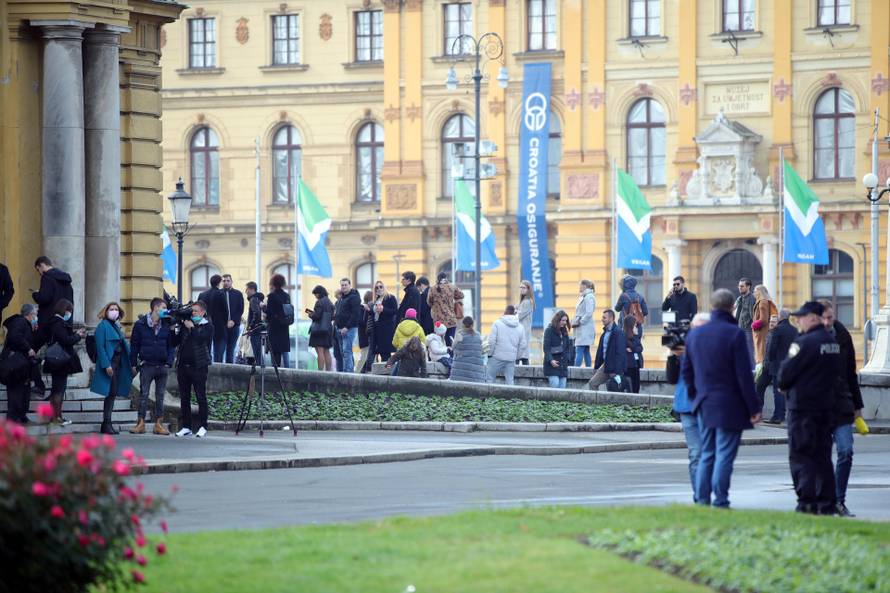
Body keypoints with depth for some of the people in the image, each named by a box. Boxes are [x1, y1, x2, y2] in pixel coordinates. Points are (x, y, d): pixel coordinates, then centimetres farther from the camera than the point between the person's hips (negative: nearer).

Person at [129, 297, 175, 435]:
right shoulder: (140, 325, 0)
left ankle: (158, 424, 9)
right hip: (147, 366, -2)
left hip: (162, 366, 2)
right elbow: (134, 345, 2)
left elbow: (171, 346, 7)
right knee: (143, 395, -1)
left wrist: (169, 363, -4)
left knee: (160, 396, 5)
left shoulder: (166, 326, 6)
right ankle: (140, 423, 1)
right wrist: (134, 363, -3)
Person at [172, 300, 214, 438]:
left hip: (198, 366, -5)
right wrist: (174, 330, -2)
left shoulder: (207, 326, 3)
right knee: (184, 397, 6)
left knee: (201, 397, -3)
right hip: (183, 364, 5)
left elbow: (201, 338, -17)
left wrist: (191, 328, -9)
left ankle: (202, 427, 1)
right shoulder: (185, 324, 15)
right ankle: (186, 427, 11)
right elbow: (175, 343, 12)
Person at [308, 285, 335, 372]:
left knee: (320, 351, -9)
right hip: (329, 328, 8)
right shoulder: (330, 303, 12)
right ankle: (328, 370, 14)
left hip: (319, 328, -8)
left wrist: (310, 315, 4)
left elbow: (317, 315, -18)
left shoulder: (319, 302, -12)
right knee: (326, 351, 14)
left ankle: (320, 370, -14)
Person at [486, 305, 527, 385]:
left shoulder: (497, 323, -6)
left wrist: (490, 353, 1)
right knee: (510, 380, 7)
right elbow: (523, 344, 9)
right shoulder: (520, 327, 7)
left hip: (497, 357, -4)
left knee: (490, 378, 4)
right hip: (511, 358, 4)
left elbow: (492, 341, -10)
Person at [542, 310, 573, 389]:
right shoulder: (549, 330, -4)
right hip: (552, 364, -6)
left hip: (563, 366, 6)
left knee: (562, 387, 2)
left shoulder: (564, 332, 16)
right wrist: (550, 360, -22)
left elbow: (568, 347, 19)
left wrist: (568, 360, 5)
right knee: (555, 384, -16)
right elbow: (546, 347, -10)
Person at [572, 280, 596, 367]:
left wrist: (579, 322, -15)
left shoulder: (589, 297, -12)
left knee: (579, 351, -13)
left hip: (585, 329, -10)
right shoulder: (583, 297, 18)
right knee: (586, 352, 9)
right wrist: (575, 322, 9)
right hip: (582, 329, 10)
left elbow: (589, 313, -21)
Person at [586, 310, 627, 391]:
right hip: (605, 365, 9)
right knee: (592, 383, 4)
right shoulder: (605, 333, 13)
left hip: (614, 366, -9)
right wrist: (596, 367, 15)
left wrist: (616, 371, -23)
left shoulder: (618, 333, -15)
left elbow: (620, 353, -20)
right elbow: (600, 350, 17)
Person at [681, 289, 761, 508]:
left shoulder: (694, 334, 8)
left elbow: (686, 371, 15)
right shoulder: (734, 334, -12)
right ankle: (720, 502, -8)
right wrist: (753, 408, -9)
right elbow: (744, 375, -13)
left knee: (706, 455, 13)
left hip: (704, 406, 6)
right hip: (729, 407, -6)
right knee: (724, 455, -5)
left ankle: (702, 500, 12)